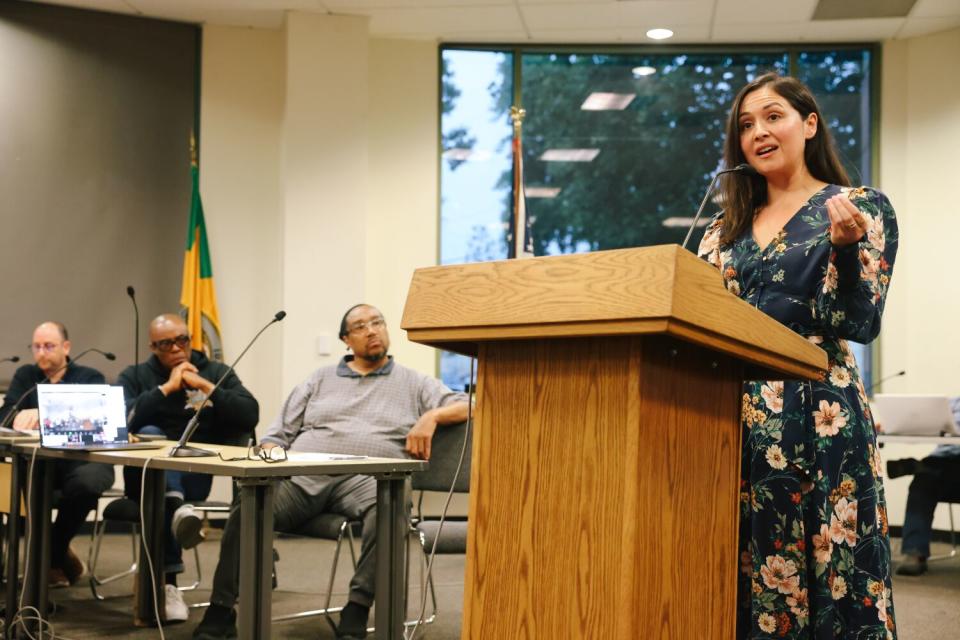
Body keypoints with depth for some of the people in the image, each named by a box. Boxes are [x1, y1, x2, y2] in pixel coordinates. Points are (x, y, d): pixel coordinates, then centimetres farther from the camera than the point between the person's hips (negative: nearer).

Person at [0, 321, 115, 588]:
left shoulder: (90, 378, 10)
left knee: (87, 482, -37)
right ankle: (59, 556, -9)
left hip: (84, 457, -2)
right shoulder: (25, 375, 19)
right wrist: (25, 416, -22)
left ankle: (52, 553, -8)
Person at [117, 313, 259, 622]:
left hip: (198, 476, 1)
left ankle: (168, 580, -40)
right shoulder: (135, 376, 12)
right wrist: (167, 388, -10)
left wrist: (205, 387, -10)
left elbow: (250, 416, -5)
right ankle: (177, 508, -57)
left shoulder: (217, 372, 12)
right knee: (150, 433, -33)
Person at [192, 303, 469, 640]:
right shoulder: (320, 379, 26)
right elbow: (278, 434, 21)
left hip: (365, 478, -1)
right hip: (303, 474, 2)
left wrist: (431, 416, -9)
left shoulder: (413, 383, 19)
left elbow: (467, 406, 10)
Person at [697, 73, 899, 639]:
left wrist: (844, 246, -23)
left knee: (828, 579, -4)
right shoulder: (726, 227, 17)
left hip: (817, 418, -5)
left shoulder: (861, 206, 3)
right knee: (743, 584, 6)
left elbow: (860, 326, -8)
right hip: (733, 418, 5)